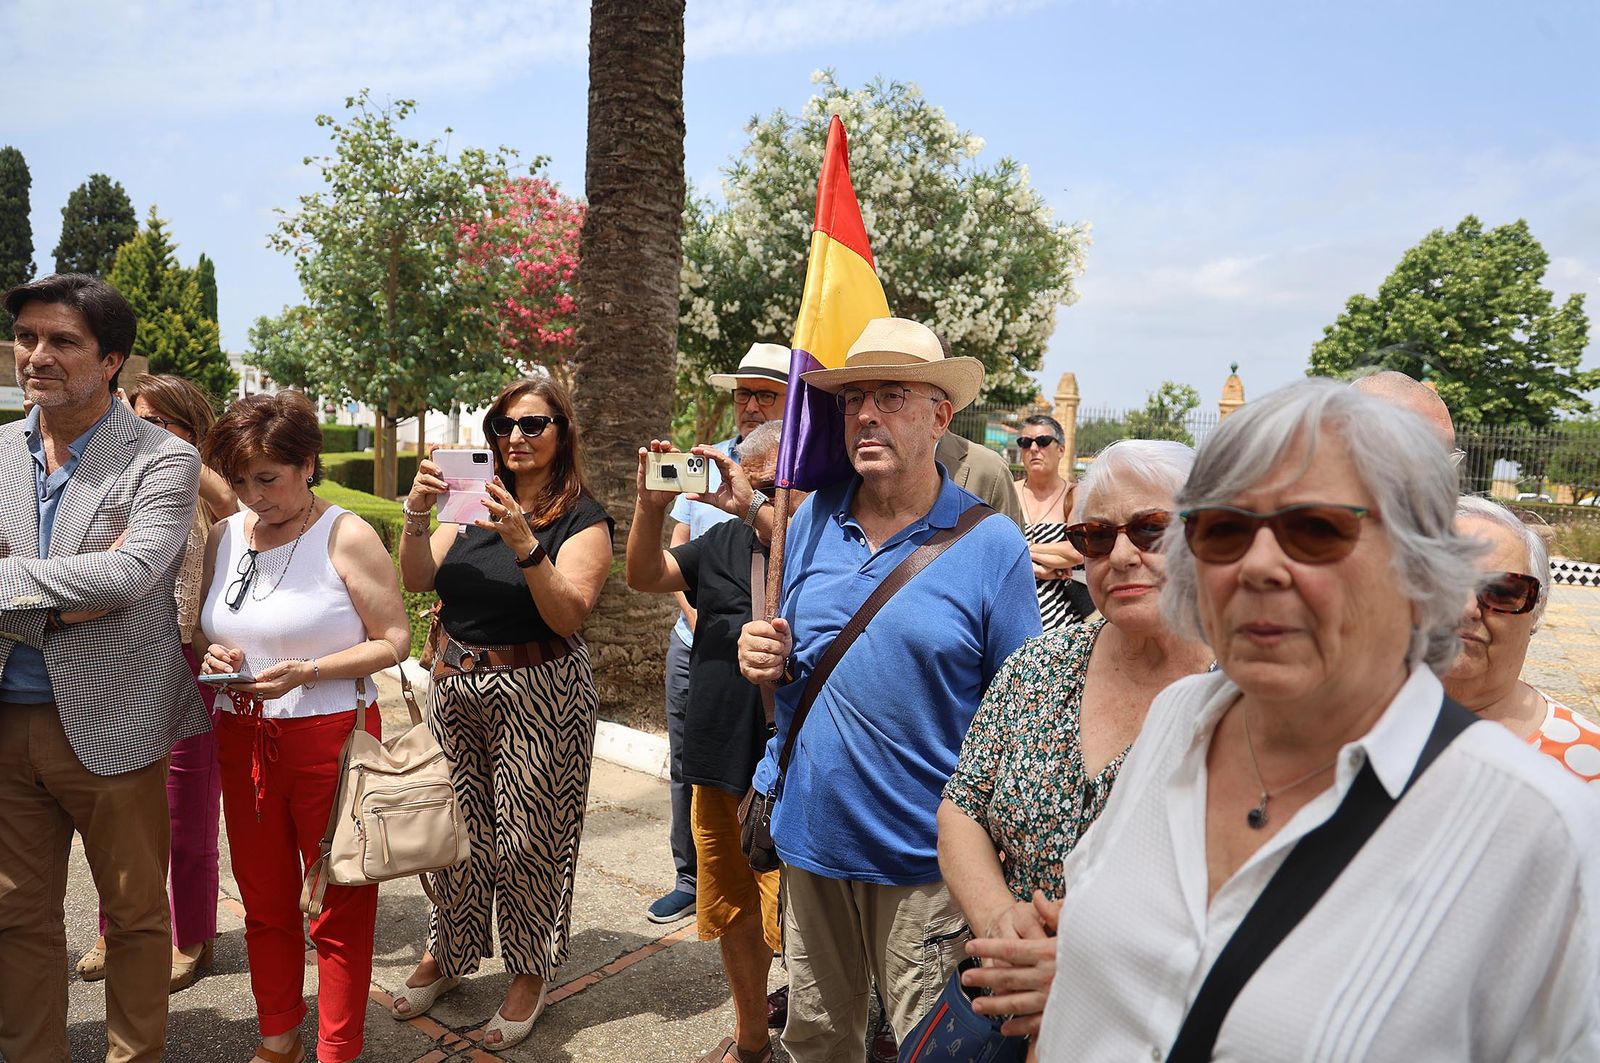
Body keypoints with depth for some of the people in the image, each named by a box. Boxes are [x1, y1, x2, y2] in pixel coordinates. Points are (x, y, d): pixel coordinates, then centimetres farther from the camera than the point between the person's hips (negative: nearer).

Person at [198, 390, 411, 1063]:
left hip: (330, 737, -5)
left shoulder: (346, 536, -11)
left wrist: (304, 671, -21)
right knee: (264, 902, 18)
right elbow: (205, 631, 18)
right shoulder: (225, 537, 6)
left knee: (339, 909, 5)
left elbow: (394, 640, -12)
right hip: (242, 741, 6)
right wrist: (210, 655, -5)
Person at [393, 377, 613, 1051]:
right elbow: (417, 581, 2)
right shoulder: (475, 504, 11)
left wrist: (524, 544, -29)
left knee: (528, 837, 3)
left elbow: (568, 615, -18)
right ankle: (447, 952, 33)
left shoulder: (582, 517, -6)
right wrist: (417, 514, -14)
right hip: (456, 686, 5)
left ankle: (531, 971, 23)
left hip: (538, 693, -5)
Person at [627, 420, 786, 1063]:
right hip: (719, 761, 6)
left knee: (791, 924, -1)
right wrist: (651, 506, -7)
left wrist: (752, 505, -31)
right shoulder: (726, 539, 11)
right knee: (732, 913, 20)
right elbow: (644, 576, 9)